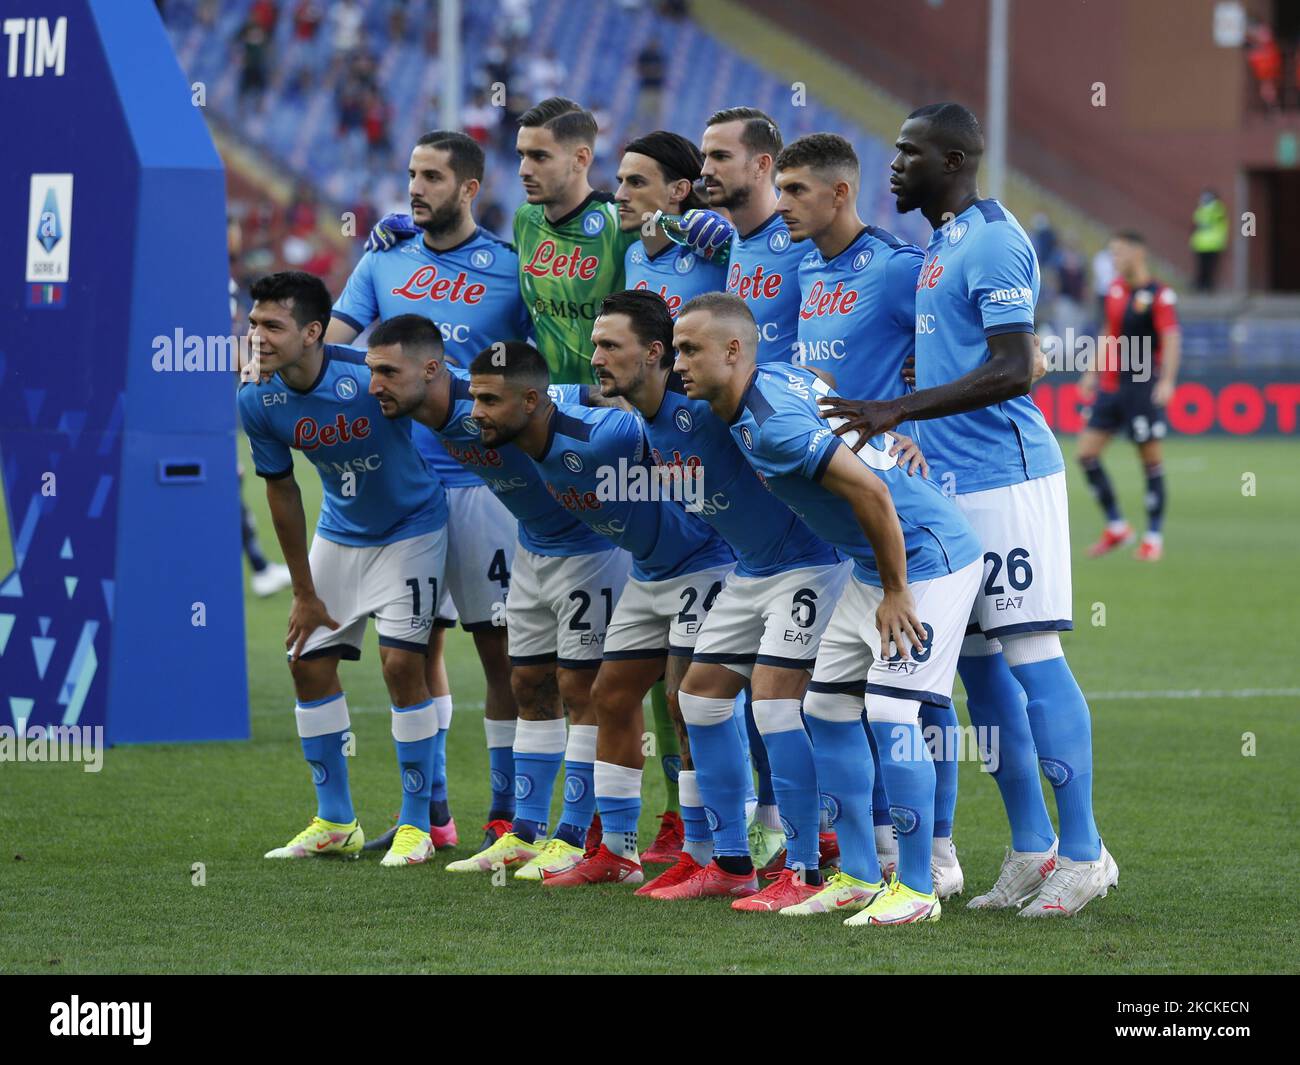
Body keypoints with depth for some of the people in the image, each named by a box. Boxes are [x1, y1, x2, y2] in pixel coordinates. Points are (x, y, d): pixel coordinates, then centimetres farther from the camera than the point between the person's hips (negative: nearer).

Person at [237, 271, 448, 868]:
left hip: (409, 528, -5)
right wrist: (304, 592, 1)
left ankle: (415, 824, 1)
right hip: (339, 533, 5)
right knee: (309, 660, 3)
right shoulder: (258, 403, -16)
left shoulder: (369, 379, -33)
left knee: (401, 663, -13)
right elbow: (281, 491, -3)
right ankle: (335, 823, 16)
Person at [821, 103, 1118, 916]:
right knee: (979, 664, 10)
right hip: (953, 482, 10)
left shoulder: (992, 243, -13)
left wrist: (899, 410, -23)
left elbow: (1013, 371, -21)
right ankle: (1033, 850, 15)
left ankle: (1083, 853, -6)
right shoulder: (942, 247, 17)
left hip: (1002, 478, -10)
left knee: (1031, 655, -9)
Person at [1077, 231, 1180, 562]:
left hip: (1142, 387, -7)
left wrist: (1167, 380, -30)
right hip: (1110, 386, 7)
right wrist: (1093, 373, 23)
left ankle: (1154, 537, 7)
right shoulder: (1115, 289, 11)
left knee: (1151, 460, -2)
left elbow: (1171, 338, -19)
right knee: (1086, 453, 2)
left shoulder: (1159, 295, -11)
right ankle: (1116, 527, 12)